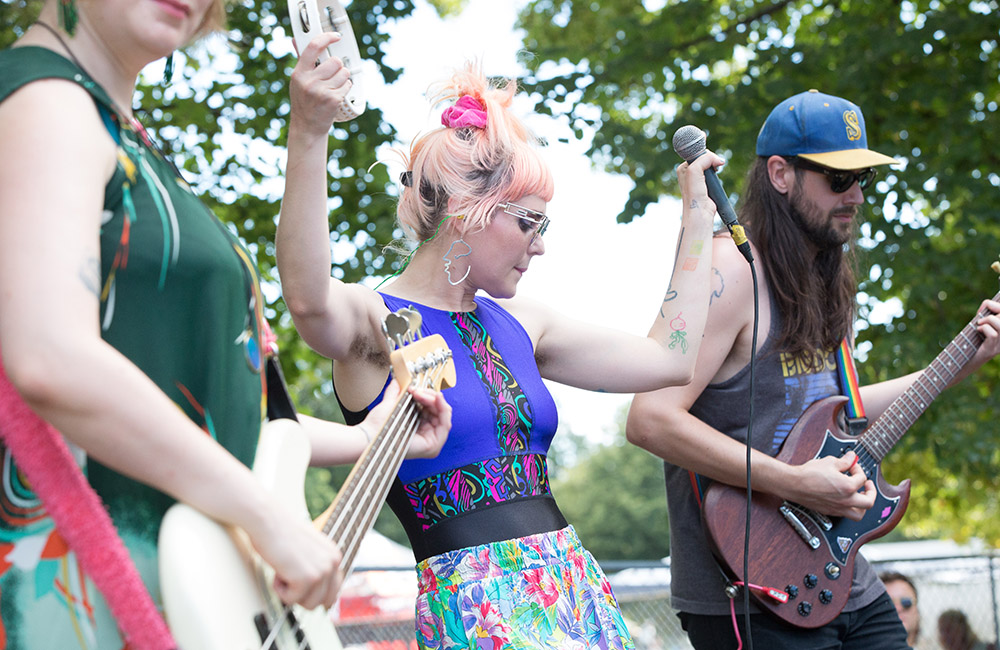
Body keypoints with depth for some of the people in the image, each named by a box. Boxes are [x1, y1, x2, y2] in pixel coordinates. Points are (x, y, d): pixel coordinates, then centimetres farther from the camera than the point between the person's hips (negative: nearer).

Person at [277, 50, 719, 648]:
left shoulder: (519, 322, 15)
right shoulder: (374, 320, -5)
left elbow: (669, 358, 17)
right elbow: (309, 300, -29)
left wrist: (698, 216, 21)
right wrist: (308, 135, -41)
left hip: (578, 588, 7)